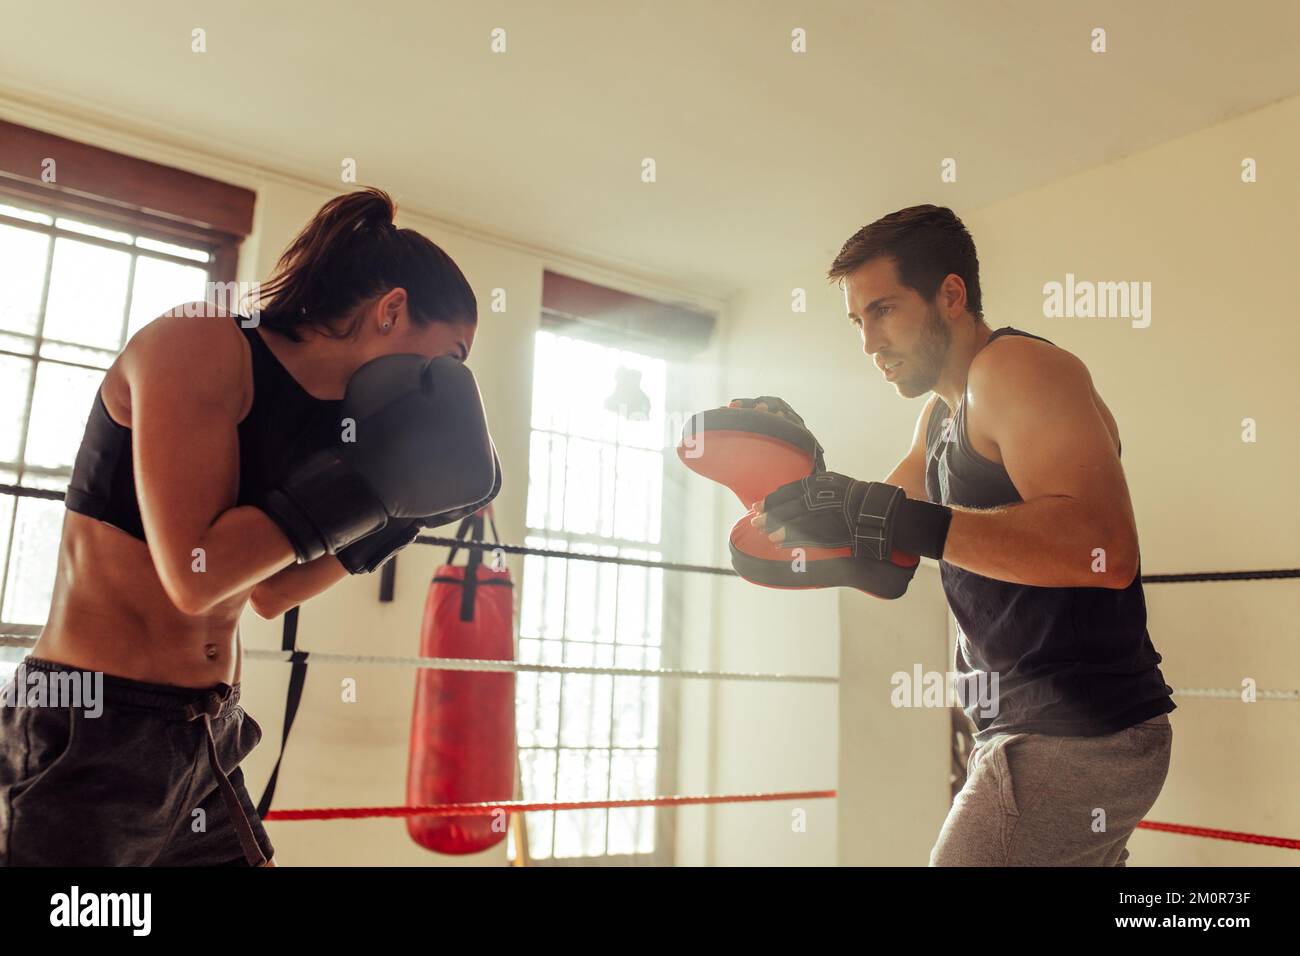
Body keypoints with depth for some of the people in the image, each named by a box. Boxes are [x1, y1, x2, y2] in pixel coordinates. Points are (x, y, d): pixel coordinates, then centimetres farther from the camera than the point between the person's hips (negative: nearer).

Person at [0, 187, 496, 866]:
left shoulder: (306, 407, 6)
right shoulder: (199, 342, -15)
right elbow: (193, 575, -24)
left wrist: (392, 513, 3)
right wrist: (363, 478, -19)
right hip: (90, 733, -8)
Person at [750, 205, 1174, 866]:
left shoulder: (1016, 367, -13)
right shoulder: (942, 415, 16)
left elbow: (1103, 549, -28)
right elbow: (880, 552, 21)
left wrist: (886, 518, -32)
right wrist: (808, 465, 6)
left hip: (1079, 733, -9)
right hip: (1030, 731, 9)